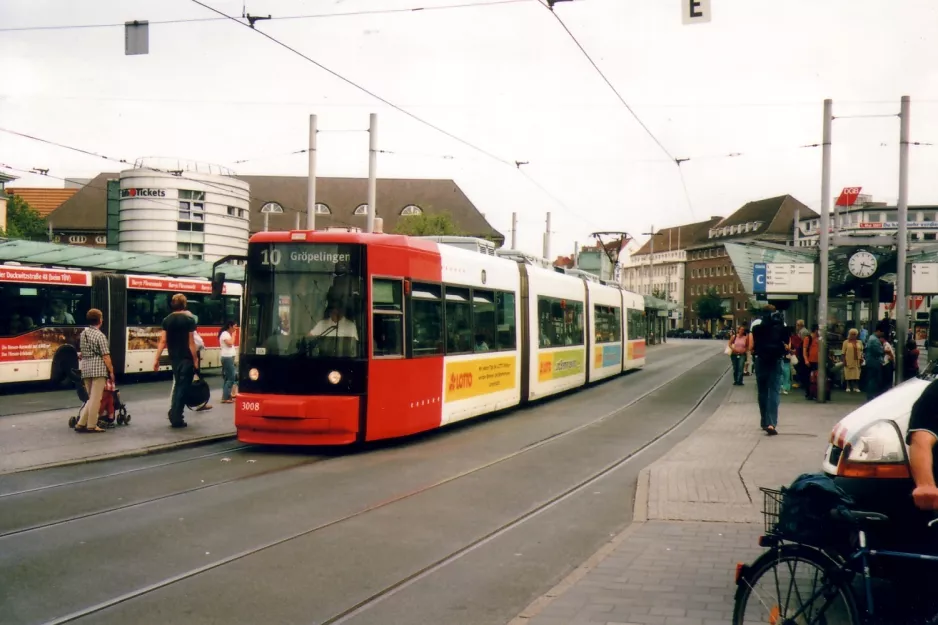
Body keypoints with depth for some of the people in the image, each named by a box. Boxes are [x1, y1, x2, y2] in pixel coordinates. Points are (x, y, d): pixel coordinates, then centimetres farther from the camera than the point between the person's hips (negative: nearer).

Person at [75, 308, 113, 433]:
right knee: (96, 398, -1)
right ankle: (91, 426, 1)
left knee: (91, 398, 15)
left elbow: (82, 353, 17)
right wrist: (111, 371, -6)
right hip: (98, 369, -7)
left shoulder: (83, 334, 11)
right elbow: (105, 356, -11)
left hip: (85, 368, 7)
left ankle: (81, 423, 9)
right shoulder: (100, 335, -10)